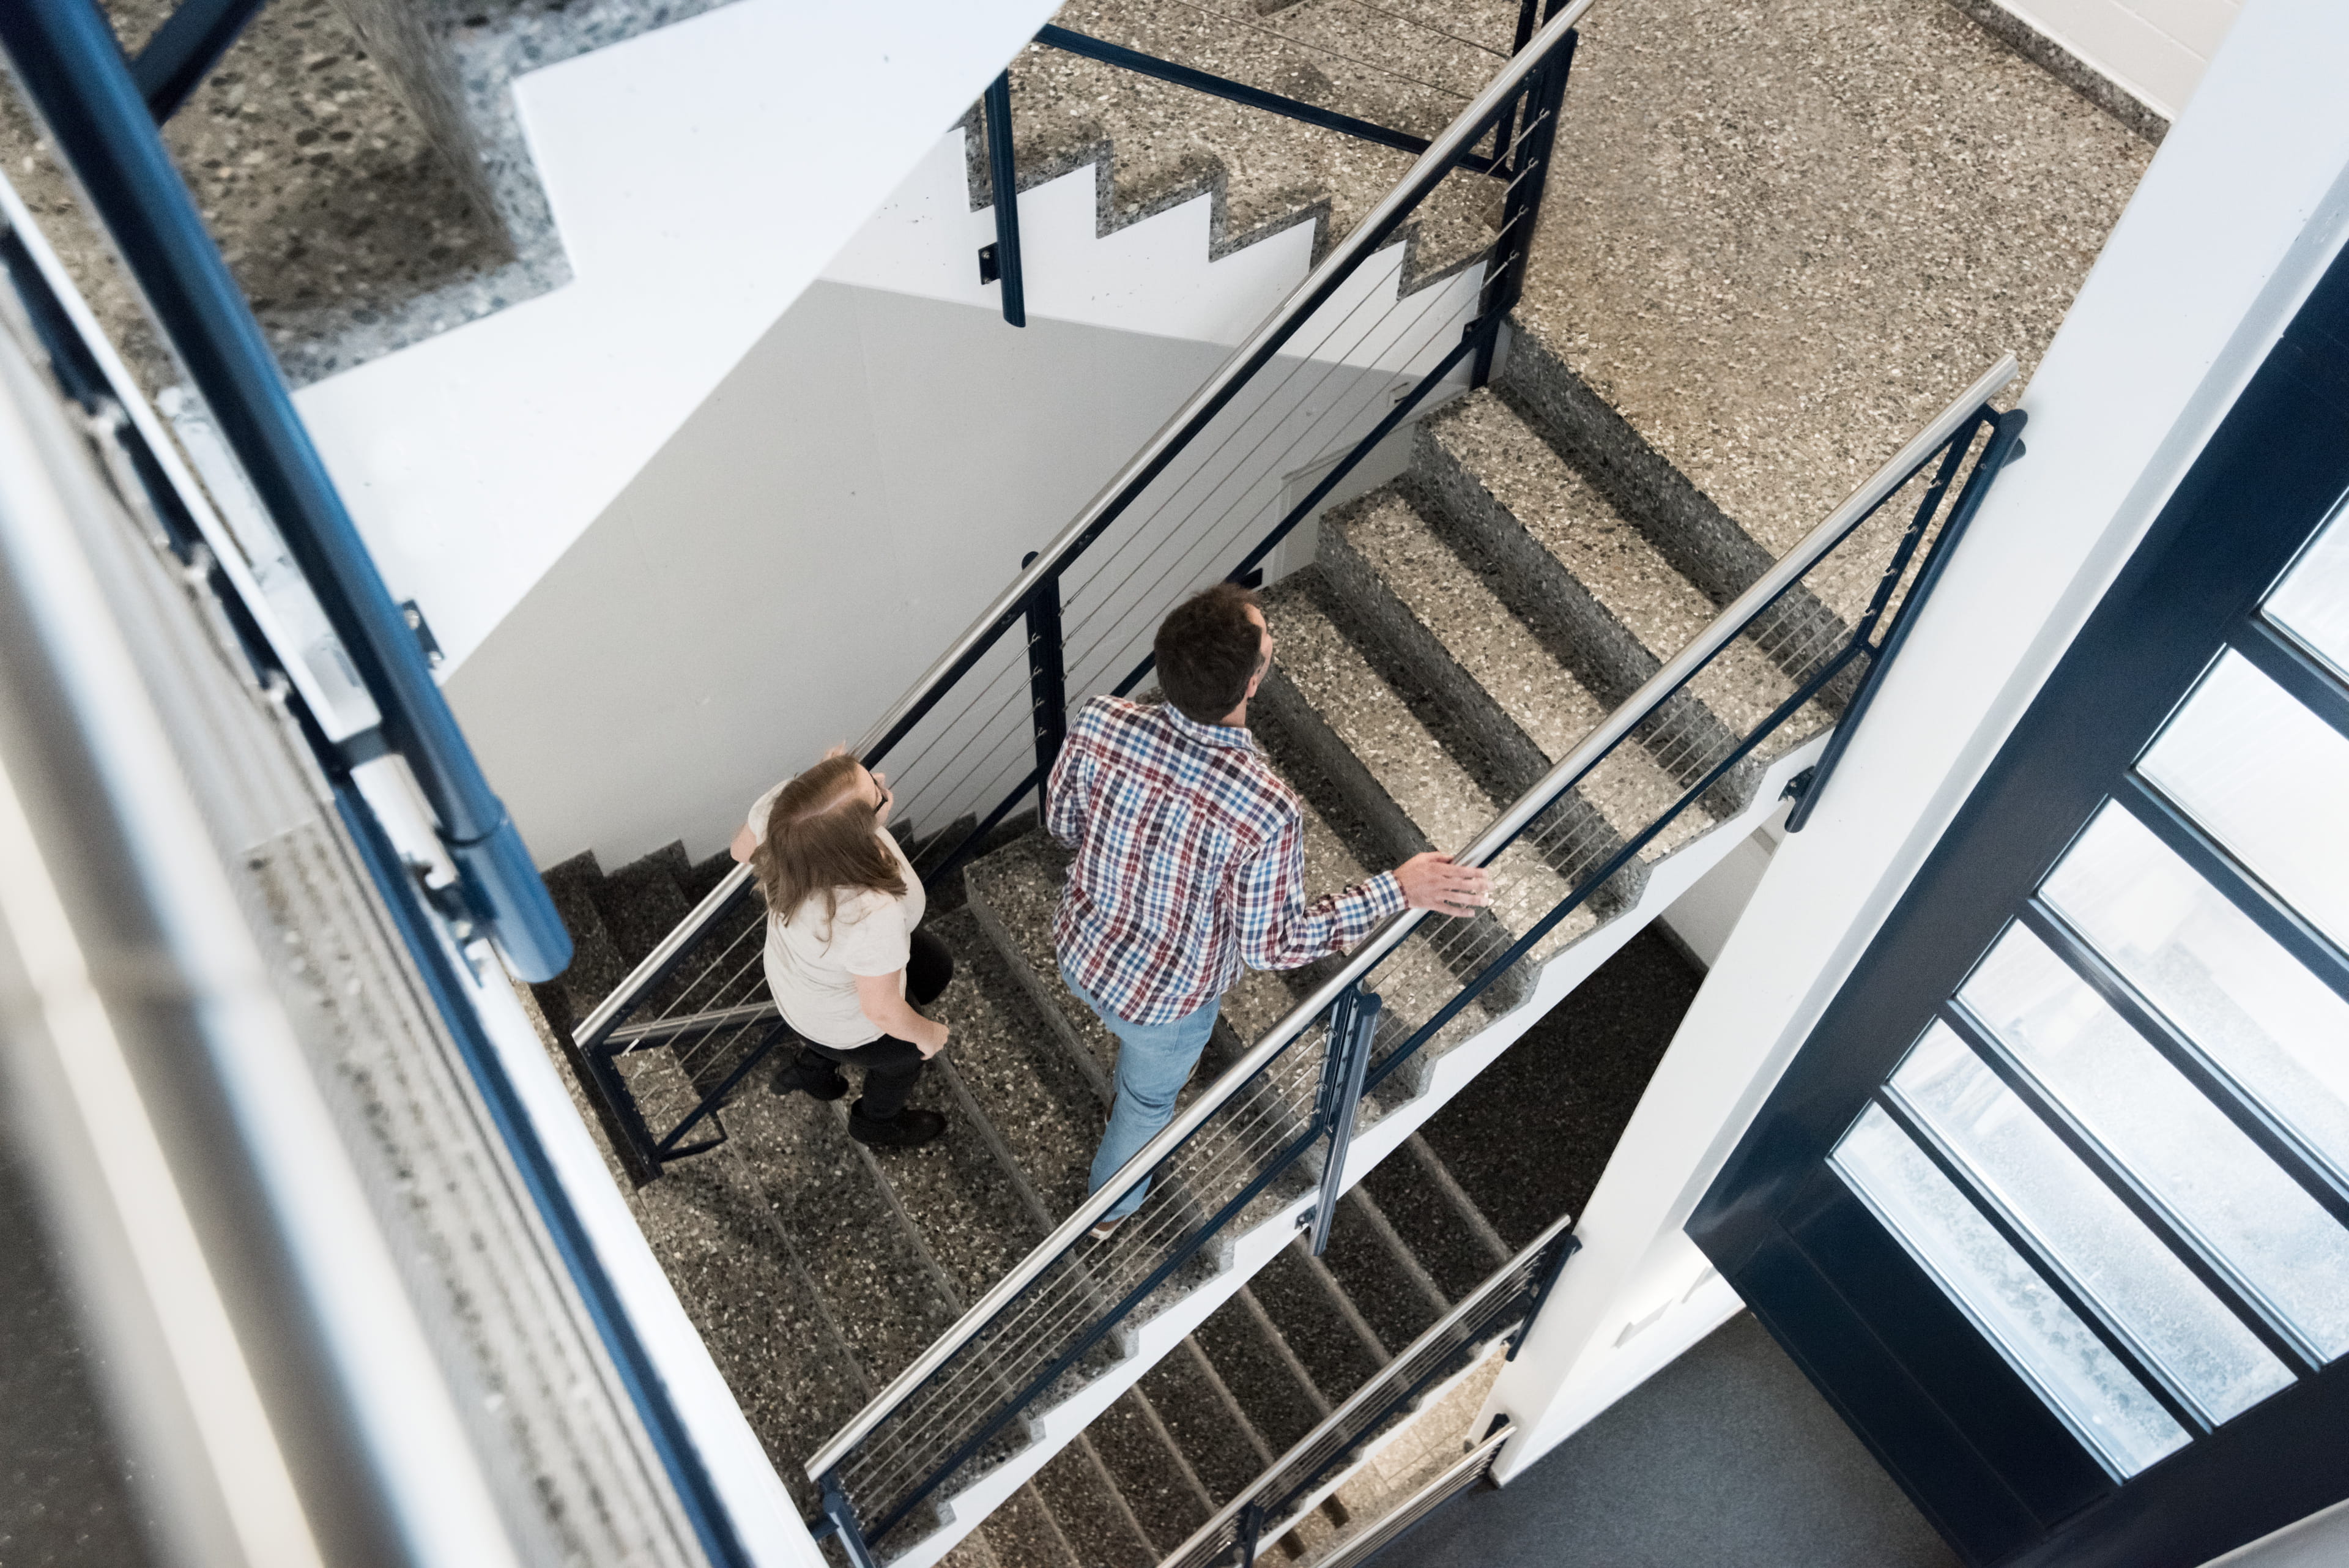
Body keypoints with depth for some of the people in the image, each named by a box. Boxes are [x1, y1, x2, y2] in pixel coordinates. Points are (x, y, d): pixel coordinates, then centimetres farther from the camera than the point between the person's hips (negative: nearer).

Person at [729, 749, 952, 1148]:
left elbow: (742, 849, -9)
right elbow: (882, 1010, -29)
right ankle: (876, 1121, 63)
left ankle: (815, 1066, 45)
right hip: (844, 1023, -5)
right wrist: (927, 1034, -7)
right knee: (908, 1051, 29)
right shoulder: (877, 916, -48)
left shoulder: (779, 804, -34)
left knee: (936, 968, 30)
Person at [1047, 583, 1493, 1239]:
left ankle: (1131, 1103, 73)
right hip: (1164, 995, -3)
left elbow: (1062, 823, -9)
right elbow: (1271, 945, -24)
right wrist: (1399, 890, -22)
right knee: (1150, 1097, 31)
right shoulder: (1268, 811, -40)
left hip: (1081, 951, 4)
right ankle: (1109, 1208, 61)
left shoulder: (1099, 723, -28)